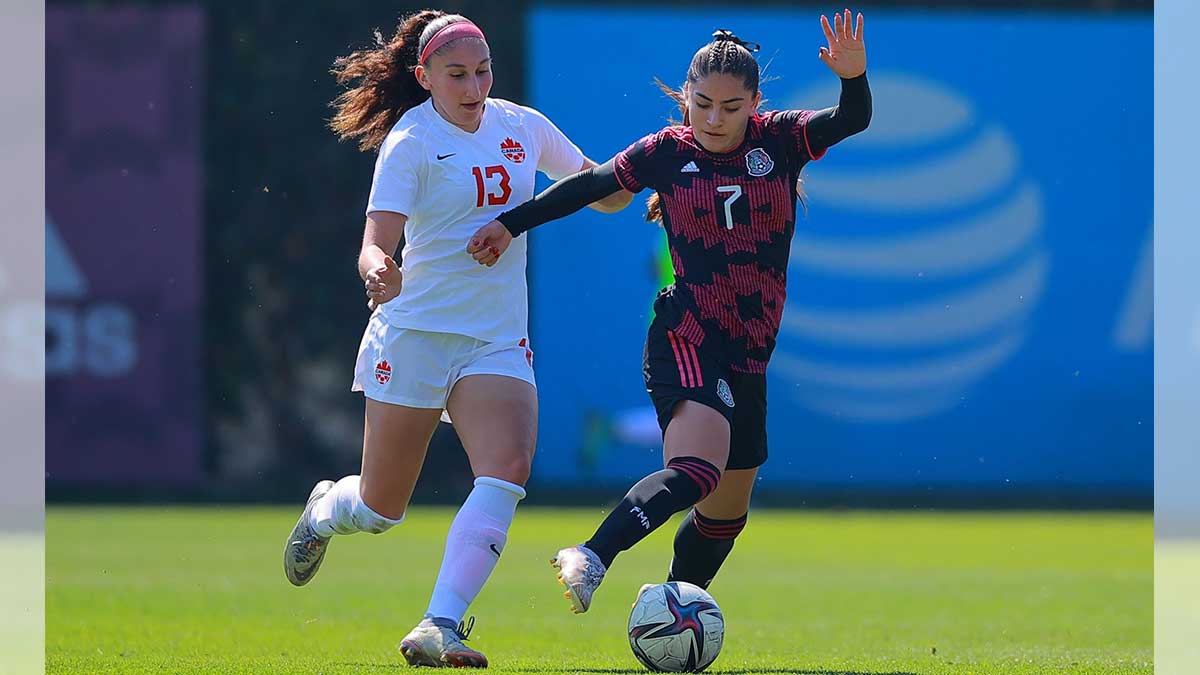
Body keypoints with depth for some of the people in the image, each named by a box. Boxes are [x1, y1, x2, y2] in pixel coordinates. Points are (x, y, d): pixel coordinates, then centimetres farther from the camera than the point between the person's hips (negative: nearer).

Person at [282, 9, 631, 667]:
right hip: (414, 334, -3)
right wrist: (378, 271, -40)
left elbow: (601, 189, 18)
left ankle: (439, 627, -27)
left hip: (498, 340, 3)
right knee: (380, 510, 6)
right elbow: (376, 245, -17)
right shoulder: (410, 141, -9)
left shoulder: (521, 126, 6)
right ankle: (325, 510, 44)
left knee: (508, 470, -23)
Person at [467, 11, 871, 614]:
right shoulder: (666, 153, -2)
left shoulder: (780, 141, 1)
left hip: (749, 355, 5)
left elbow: (851, 120, -14)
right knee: (697, 469, -31)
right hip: (685, 340, -5)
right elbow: (589, 186, 10)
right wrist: (511, 224, 11)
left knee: (727, 511, 13)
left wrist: (853, 77, -34)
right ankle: (591, 559, -44)